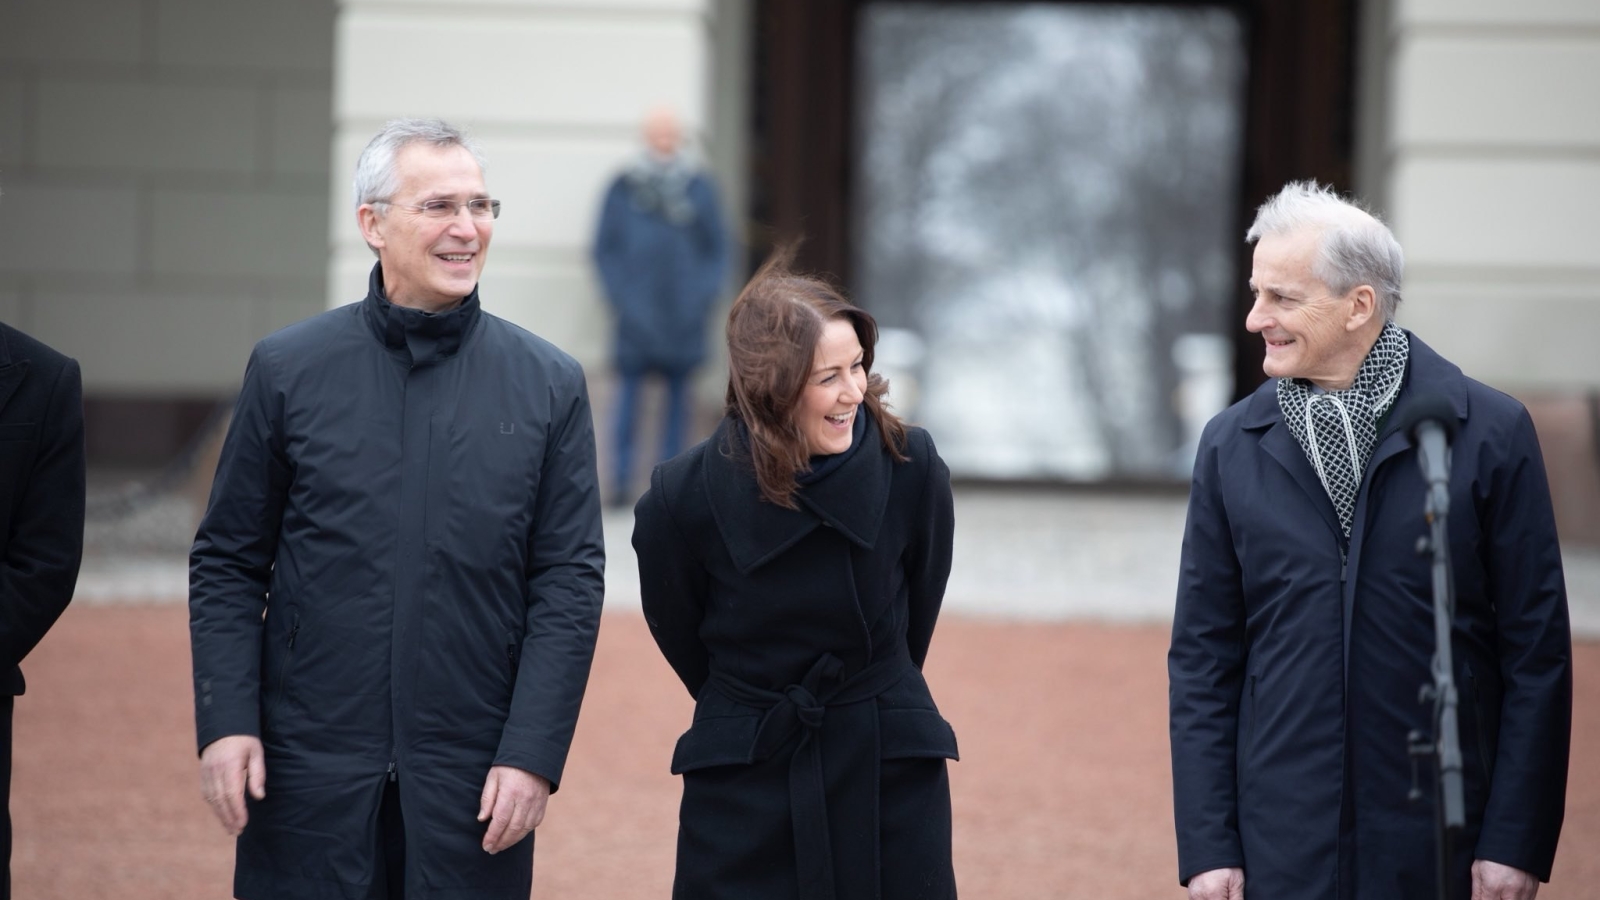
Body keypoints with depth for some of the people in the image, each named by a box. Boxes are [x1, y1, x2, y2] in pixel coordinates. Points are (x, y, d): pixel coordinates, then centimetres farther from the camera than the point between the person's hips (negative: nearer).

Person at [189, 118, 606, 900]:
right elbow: (228, 564, 5)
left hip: (473, 777, 0)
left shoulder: (549, 384, 3)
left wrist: (533, 753, -6)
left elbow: (570, 583, 1)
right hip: (309, 769, 0)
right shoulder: (287, 369, 2)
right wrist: (225, 720, -5)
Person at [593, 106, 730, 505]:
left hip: (683, 309, 2)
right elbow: (605, 249, 6)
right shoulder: (624, 187, 2)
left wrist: (703, 294, -1)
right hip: (637, 308, -2)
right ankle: (621, 477, -5)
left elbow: (716, 248, 11)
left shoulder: (697, 186, 6)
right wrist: (620, 296, -4)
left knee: (678, 390, 4)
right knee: (630, 386, -5)